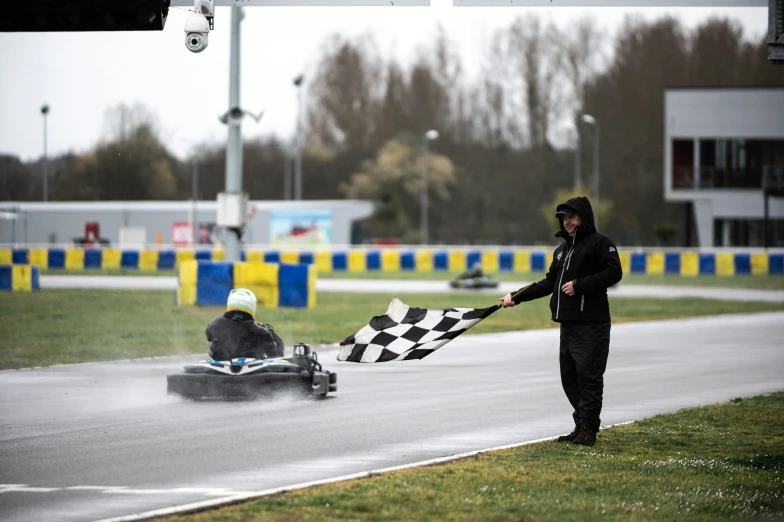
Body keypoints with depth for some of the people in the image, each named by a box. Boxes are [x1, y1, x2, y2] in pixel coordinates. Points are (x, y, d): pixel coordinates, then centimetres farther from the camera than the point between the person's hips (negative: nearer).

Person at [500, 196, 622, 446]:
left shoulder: (600, 243, -3)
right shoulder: (562, 250, 24)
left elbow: (613, 273, -15)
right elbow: (549, 283, 25)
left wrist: (579, 285, -18)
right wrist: (516, 297, 18)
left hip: (591, 325, -9)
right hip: (568, 323, 9)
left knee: (588, 376, -8)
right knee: (569, 377, 8)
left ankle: (587, 429, -6)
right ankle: (582, 427, 14)